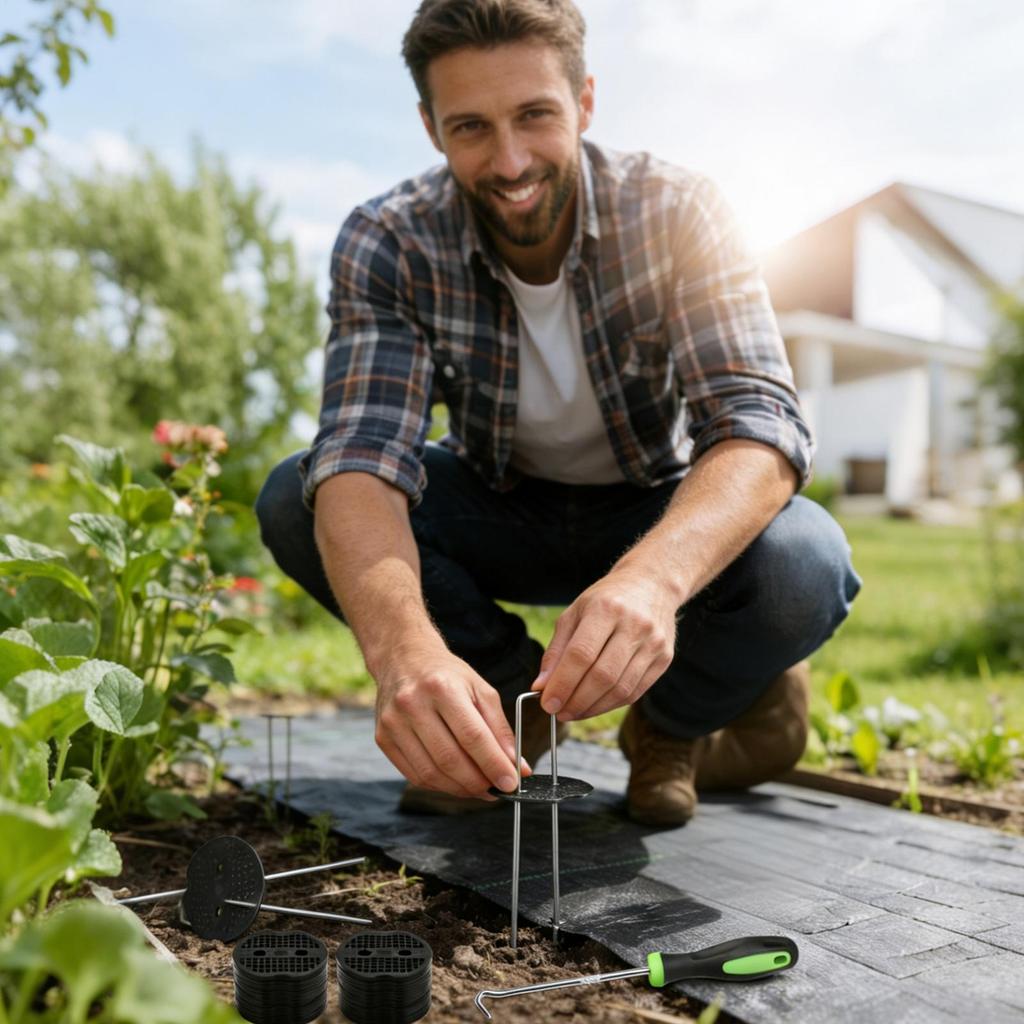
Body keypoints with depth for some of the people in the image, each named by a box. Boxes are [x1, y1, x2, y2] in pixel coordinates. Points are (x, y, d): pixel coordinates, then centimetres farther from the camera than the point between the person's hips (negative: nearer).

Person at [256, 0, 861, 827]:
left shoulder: (676, 212, -22)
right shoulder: (385, 244, -20)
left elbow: (761, 423, -33)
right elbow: (362, 455, -32)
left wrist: (651, 576, -55)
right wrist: (405, 647, -53)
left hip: (663, 517, -1)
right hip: (500, 511, 2)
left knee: (802, 566, -33)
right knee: (293, 503, -22)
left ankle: (676, 716, 2)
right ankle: (510, 697, 0)